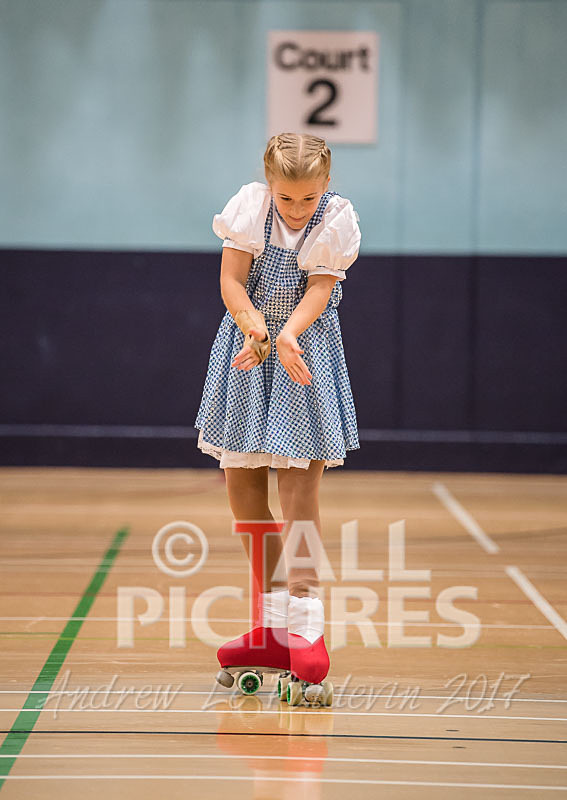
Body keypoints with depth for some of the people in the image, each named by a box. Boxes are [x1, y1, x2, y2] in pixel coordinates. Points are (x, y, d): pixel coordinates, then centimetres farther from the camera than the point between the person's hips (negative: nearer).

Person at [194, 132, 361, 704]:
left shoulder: (336, 220, -10)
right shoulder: (251, 207, -8)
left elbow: (319, 288, -16)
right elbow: (231, 281, -9)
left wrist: (288, 336, -35)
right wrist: (256, 330, -27)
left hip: (306, 350, -3)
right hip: (248, 349, 3)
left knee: (299, 486, -10)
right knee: (241, 483, 5)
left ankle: (303, 624, -6)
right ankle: (273, 621, 17)